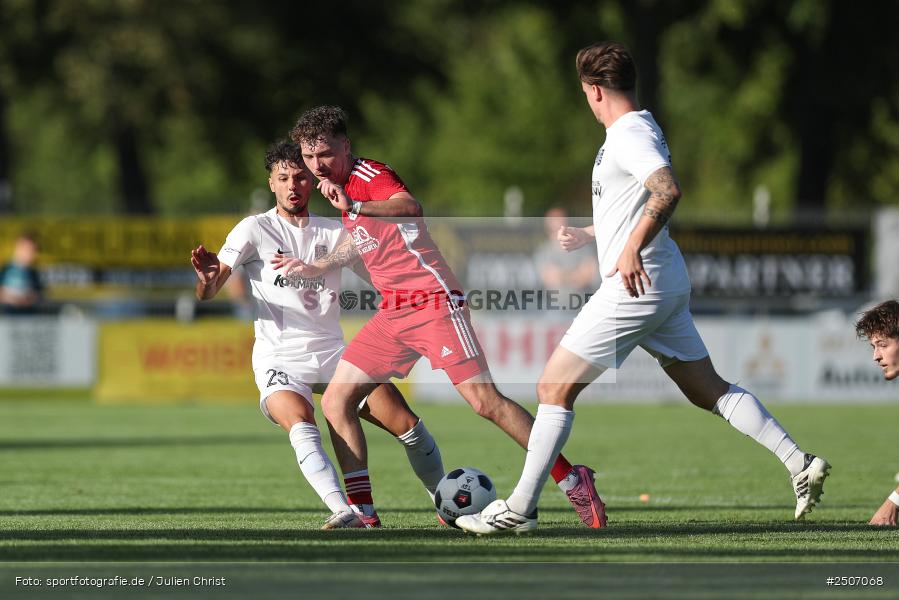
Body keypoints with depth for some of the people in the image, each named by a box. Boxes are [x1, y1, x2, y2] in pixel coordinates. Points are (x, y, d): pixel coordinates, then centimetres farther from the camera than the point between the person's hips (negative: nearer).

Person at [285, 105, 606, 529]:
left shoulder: (368, 174, -9)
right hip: (392, 313, 9)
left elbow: (411, 208, -31)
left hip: (433, 300, -9)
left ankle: (573, 482, -7)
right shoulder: (343, 184, 16)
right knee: (335, 403, -1)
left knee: (485, 402, -15)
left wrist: (352, 206, -41)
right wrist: (318, 267, 36)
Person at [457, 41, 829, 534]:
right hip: (666, 287, 10)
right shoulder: (642, 129, 17)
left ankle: (518, 509, -4)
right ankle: (800, 464, 4)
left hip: (635, 286, -10)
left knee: (554, 387, -5)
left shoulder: (627, 136, -14)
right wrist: (588, 235, 36)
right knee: (709, 391, 12)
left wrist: (632, 249, -33)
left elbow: (667, 191, -30)